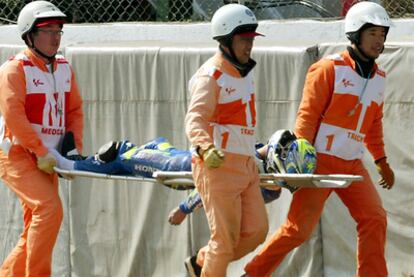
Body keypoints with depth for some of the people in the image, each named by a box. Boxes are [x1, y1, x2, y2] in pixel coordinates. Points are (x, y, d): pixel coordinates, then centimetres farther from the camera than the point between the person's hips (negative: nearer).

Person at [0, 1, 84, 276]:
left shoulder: (64, 69, 12)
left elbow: (75, 110, 15)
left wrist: (74, 148, 1)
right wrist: (41, 152, -21)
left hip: (47, 159, 8)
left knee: (36, 228, 8)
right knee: (50, 208, -24)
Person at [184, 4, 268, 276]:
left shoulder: (244, 72, 16)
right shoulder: (211, 76, -13)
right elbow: (195, 119, -25)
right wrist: (206, 149, -44)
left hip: (246, 166, 9)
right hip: (218, 165, -8)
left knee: (256, 231, 5)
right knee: (226, 237, -7)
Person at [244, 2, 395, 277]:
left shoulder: (379, 78, 12)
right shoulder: (330, 68, -8)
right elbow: (307, 115, -11)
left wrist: (381, 160, 18)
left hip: (352, 164, 7)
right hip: (321, 161, -6)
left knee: (375, 219, -8)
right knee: (300, 227, -9)